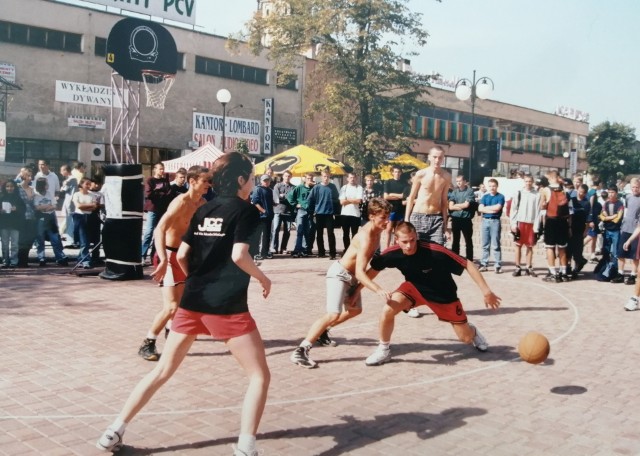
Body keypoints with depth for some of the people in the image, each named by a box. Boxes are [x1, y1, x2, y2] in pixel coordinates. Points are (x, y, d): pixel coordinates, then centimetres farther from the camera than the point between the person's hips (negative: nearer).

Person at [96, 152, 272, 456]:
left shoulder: (203, 211, 13)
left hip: (192, 301, 6)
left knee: (162, 371, 18)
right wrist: (262, 278, -3)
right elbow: (238, 255, -18)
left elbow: (181, 256, 10)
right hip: (227, 305, -6)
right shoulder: (246, 210, -5)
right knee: (259, 375, 6)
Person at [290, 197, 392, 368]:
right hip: (339, 274, -10)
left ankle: (323, 331, 39)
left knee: (355, 310, 25)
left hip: (351, 276, 10)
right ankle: (300, 351, -25)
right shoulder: (366, 237, -30)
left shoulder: (377, 230, -3)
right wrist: (378, 289, -50)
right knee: (334, 314, -24)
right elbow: (360, 272, -38)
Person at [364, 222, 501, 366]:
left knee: (466, 338, 4)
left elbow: (468, 265, -30)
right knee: (388, 310, -25)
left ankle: (473, 332, 45)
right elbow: (374, 269, -5)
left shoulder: (435, 252, -37)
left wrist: (486, 291, -31)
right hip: (414, 287, 2)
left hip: (443, 293, -2)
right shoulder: (392, 254, -24)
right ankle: (383, 350, 0)